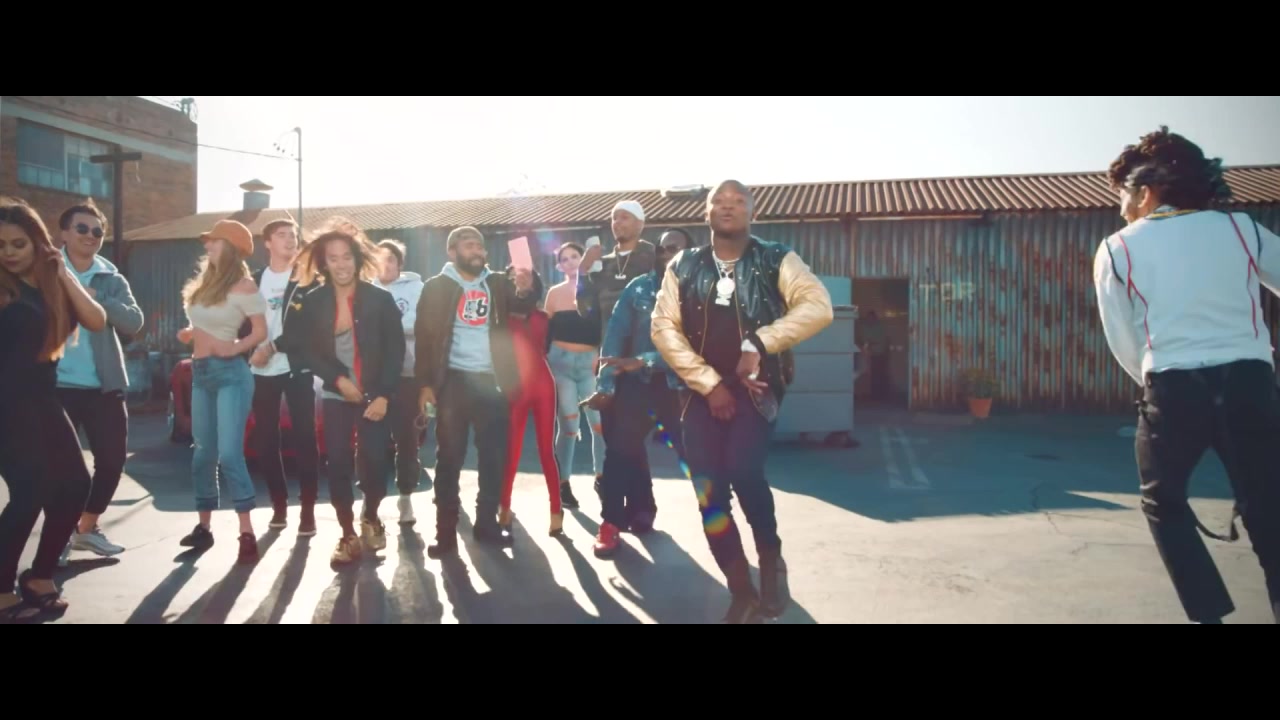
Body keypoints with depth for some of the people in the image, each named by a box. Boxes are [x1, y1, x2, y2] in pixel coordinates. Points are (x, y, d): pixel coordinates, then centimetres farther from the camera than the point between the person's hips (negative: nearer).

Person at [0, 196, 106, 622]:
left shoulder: (53, 285, 9)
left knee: (74, 485, 6)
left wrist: (64, 275, -9)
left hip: (41, 398, 6)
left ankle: (39, 579, 22)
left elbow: (97, 322, -5)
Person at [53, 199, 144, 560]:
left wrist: (96, 299, -18)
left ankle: (87, 528, 26)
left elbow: (134, 321, -7)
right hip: (57, 386, -2)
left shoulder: (112, 279, 8)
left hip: (104, 387, 3)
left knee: (112, 459, 6)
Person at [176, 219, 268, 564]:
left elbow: (261, 331, -10)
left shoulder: (243, 285, -8)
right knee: (204, 453, 11)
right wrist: (191, 335, 4)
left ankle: (247, 534, -9)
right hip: (200, 372, 8)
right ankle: (204, 527, 20)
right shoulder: (204, 281, 13)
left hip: (230, 373, -8)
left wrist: (234, 348, -24)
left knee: (229, 454, -12)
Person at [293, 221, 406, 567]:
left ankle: (370, 518, 24)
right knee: (338, 465, -3)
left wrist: (383, 395, -11)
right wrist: (338, 379, -12)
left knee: (376, 461, -6)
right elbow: (308, 351, 2)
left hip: (375, 396, -1)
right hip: (335, 396, 2)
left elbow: (395, 351, -5)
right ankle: (348, 535, 12)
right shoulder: (313, 302, 0)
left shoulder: (380, 298, -6)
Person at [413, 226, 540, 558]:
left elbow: (524, 303, -8)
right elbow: (424, 336, -2)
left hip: (491, 380, 3)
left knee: (494, 454, 7)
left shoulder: (498, 283, 9)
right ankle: (446, 530, 10)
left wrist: (527, 286, -31)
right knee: (449, 456, 3)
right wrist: (425, 382, -9)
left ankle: (487, 521, 20)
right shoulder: (437, 287, 1)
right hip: (454, 380, -2)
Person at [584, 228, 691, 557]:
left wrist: (643, 361, -25)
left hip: (679, 385, -2)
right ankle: (612, 522, 11)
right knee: (620, 450, 0)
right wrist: (606, 384, -8)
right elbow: (615, 335, -1)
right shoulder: (638, 288, 4)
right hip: (636, 382, 2)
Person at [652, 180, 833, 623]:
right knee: (708, 493, -3)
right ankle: (743, 594, 15)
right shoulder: (683, 267, 8)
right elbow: (663, 327, -1)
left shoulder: (776, 261, 2)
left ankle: (771, 557, 7)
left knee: (743, 471, -24)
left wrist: (759, 342, -22)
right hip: (702, 390, 3)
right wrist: (709, 383, -9)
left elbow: (819, 307, -13)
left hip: (756, 385, -2)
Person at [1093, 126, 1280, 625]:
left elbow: (1124, 343, 6)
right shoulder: (1239, 227, 11)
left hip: (1174, 389, -2)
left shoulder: (1117, 250, 4)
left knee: (1164, 505, 18)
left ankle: (1210, 615, 12)